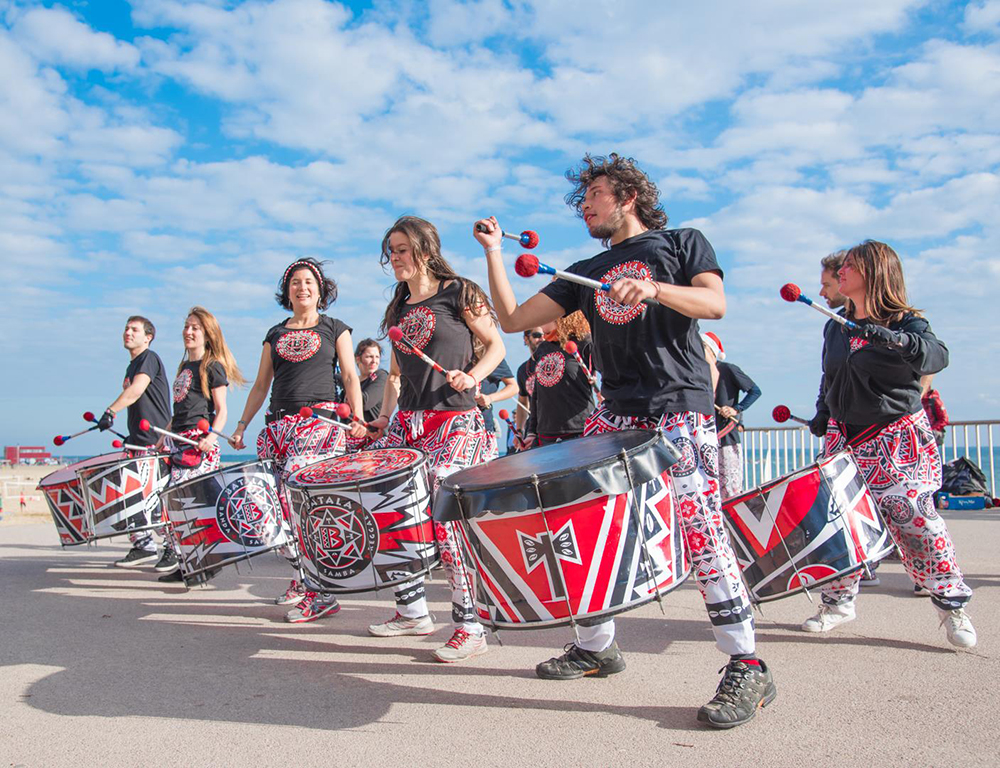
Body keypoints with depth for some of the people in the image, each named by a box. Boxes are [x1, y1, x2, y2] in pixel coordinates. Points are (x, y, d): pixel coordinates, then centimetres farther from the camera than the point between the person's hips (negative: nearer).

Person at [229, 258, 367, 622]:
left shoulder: (334, 329, 11)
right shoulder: (275, 334, 20)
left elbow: (350, 377, 4)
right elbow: (261, 386, 21)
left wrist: (357, 419, -11)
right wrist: (241, 426, 13)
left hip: (321, 419, -5)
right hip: (279, 424, 5)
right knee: (278, 499, -2)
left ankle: (322, 591, -16)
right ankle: (303, 577, 13)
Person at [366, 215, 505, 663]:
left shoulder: (458, 293, 0)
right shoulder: (399, 308, 18)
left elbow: (496, 345, 0)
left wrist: (471, 377, -16)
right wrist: (385, 413, 12)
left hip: (454, 418, -7)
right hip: (406, 421, 7)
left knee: (443, 513, -17)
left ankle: (470, 626, -5)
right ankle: (412, 610, 16)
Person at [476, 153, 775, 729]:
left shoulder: (682, 243, 11)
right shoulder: (586, 273, 22)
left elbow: (715, 303, -8)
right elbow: (513, 319, 15)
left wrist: (653, 289, -24)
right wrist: (494, 252, 12)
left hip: (681, 408, -6)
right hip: (615, 412, 6)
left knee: (701, 530, -14)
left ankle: (748, 669, -6)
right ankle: (597, 646, 19)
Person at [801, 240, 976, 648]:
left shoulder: (906, 321, -8)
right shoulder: (835, 327, 11)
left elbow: (937, 355, -27)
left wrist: (892, 339, -43)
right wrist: (824, 413, 9)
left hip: (897, 438, -5)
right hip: (846, 438, 5)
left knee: (914, 518, -10)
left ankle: (952, 605, 6)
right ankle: (838, 601, 16)